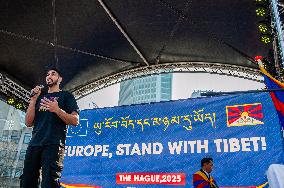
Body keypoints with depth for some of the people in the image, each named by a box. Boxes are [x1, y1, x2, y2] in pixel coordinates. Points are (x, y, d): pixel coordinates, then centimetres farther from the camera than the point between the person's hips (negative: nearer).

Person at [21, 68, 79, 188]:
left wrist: (57, 110, -17)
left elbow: (75, 121, -1)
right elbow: (28, 122, 14)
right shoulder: (40, 97, 24)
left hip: (54, 144, -5)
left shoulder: (66, 96, 11)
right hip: (34, 143, 5)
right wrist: (33, 99, 3)